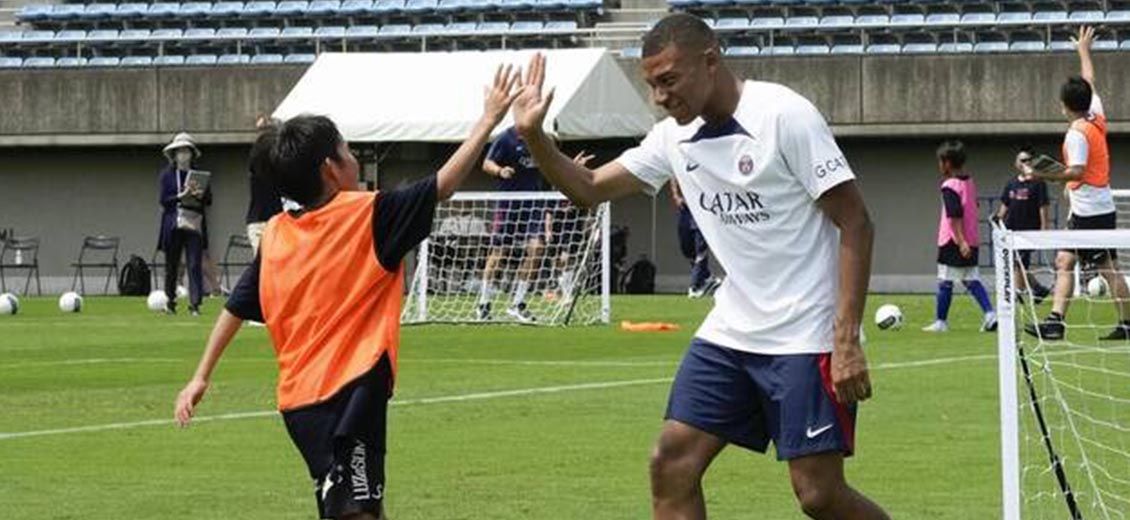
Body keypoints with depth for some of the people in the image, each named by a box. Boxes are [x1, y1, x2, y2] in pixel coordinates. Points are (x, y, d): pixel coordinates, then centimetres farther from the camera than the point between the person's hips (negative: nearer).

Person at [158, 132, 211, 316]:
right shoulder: (168, 174, 7)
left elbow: (209, 200, 7)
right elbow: (164, 200, -1)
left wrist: (201, 195, -15)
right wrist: (181, 196, -15)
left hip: (194, 224, 0)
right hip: (173, 223, 0)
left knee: (195, 264, -9)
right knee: (172, 264, 5)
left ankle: (195, 303, -12)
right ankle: (170, 302, 17)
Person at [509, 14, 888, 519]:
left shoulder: (784, 116, -15)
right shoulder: (675, 137, 6)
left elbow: (855, 223, -15)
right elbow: (589, 188, 15)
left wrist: (847, 339, -21)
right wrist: (533, 136, -3)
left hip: (805, 337, -7)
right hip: (729, 331, 7)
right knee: (671, 463, -2)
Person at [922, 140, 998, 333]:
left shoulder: (950, 186, -15)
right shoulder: (970, 182, 10)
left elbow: (955, 215, -22)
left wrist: (960, 241, -26)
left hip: (953, 242, -8)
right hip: (971, 241, 8)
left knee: (945, 282, 1)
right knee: (972, 280, 9)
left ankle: (940, 321, 7)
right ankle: (989, 313, -5)